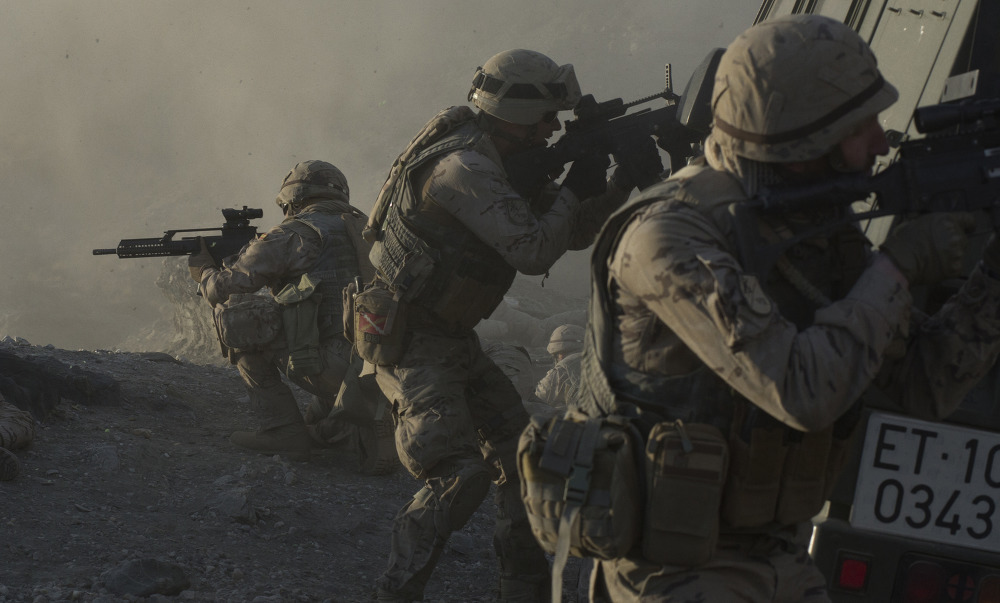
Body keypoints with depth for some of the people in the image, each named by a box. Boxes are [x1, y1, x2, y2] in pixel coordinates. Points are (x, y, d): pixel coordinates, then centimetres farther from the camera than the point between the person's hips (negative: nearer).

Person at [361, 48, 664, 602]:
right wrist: (576, 188, -16)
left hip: (451, 339, 10)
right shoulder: (465, 168, -24)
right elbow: (534, 251, -27)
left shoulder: (505, 163, 8)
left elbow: (571, 233, 12)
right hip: (407, 342, -10)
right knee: (459, 474, -18)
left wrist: (622, 185, -4)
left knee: (516, 448, 11)